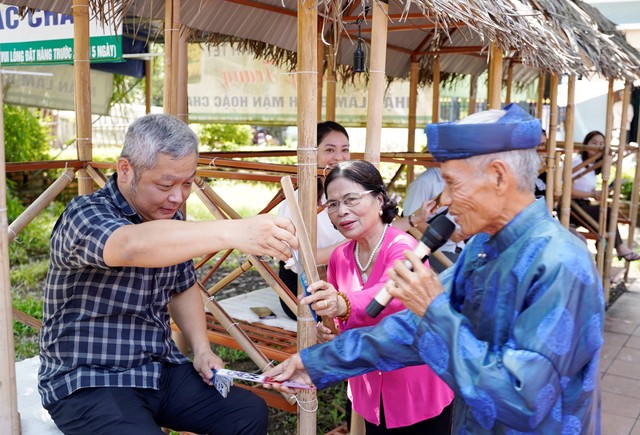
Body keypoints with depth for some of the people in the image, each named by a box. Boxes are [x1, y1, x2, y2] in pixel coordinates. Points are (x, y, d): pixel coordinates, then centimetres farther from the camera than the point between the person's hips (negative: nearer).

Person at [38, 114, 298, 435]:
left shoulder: (170, 220, 5)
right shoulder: (85, 215, -18)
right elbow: (131, 246, -42)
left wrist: (202, 350, 4)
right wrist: (232, 232, -54)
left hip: (160, 370, 7)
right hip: (87, 384, -7)